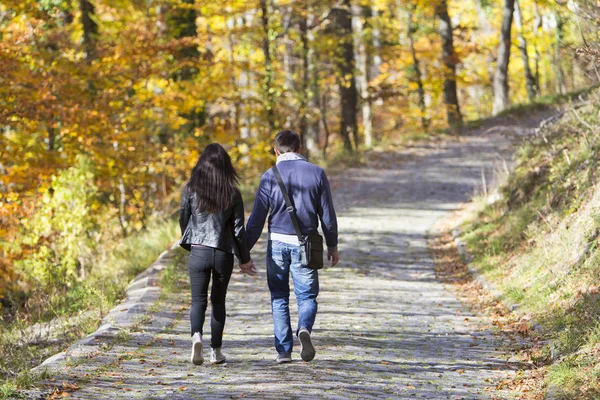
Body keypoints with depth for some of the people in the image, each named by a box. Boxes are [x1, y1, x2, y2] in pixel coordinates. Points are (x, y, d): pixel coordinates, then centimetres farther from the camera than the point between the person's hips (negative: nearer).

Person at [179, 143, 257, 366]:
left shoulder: (191, 190, -3)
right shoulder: (233, 194, -4)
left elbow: (183, 221, 5)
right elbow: (238, 229, -2)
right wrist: (244, 259, 9)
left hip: (198, 252, -1)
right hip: (224, 253, 1)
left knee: (198, 299, 4)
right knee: (218, 301, 14)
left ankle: (196, 335, -25)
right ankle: (215, 350, 16)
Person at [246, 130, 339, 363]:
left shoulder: (270, 177, -3)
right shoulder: (317, 173, 0)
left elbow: (257, 219, -4)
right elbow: (327, 215, 3)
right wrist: (332, 246, 15)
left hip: (278, 242, 0)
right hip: (305, 244, 0)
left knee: (279, 298, 11)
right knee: (307, 296, 9)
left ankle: (283, 350, 7)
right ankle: (304, 328, -22)